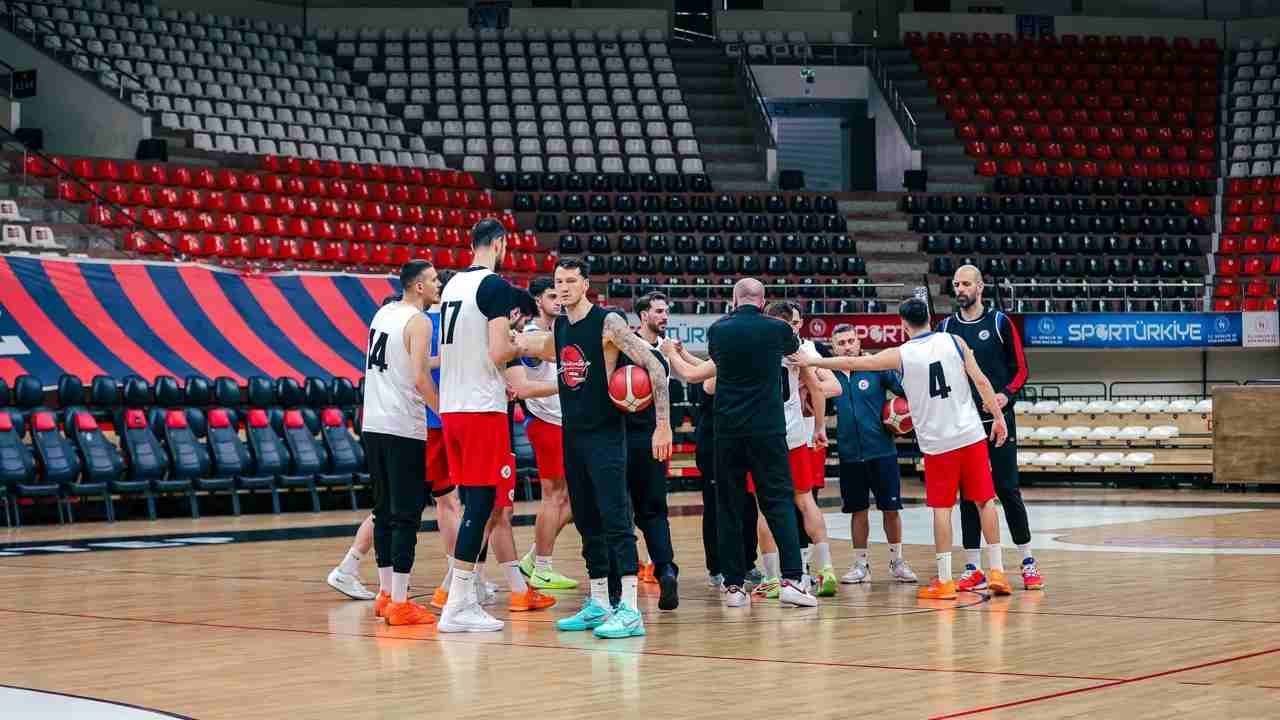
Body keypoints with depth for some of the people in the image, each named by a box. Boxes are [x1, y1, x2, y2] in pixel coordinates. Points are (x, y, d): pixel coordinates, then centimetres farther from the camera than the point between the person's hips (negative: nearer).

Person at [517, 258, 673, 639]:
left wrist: (663, 425, -19)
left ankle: (630, 610, -14)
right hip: (572, 435, 8)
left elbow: (654, 367, -16)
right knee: (587, 523, 11)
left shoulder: (608, 323, -12)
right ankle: (598, 604, 18)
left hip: (605, 435, -7)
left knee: (615, 519, -12)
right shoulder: (558, 329, 10)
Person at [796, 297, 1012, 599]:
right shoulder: (954, 342, 2)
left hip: (937, 443, -2)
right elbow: (981, 381, -1)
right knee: (985, 501, 8)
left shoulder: (900, 355, -3)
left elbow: (855, 363, 1)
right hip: (971, 435, 2)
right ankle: (996, 572, 8)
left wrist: (812, 361, 11)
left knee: (941, 509, 4)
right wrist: (998, 417, 7)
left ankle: (944, 580, 3)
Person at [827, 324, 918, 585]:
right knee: (858, 511, 8)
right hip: (849, 454, 2)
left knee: (891, 508, 4)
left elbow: (906, 390, -1)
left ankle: (896, 561, 18)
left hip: (881, 451, -2)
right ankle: (860, 565, 18)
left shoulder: (876, 369, -2)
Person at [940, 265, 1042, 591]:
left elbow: (1020, 369, 1)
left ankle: (1028, 564, 7)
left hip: (999, 419, -3)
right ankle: (973, 570, 6)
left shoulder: (999, 322, 1)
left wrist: (1006, 394, -16)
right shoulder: (946, 327, 9)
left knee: (1008, 489, -1)